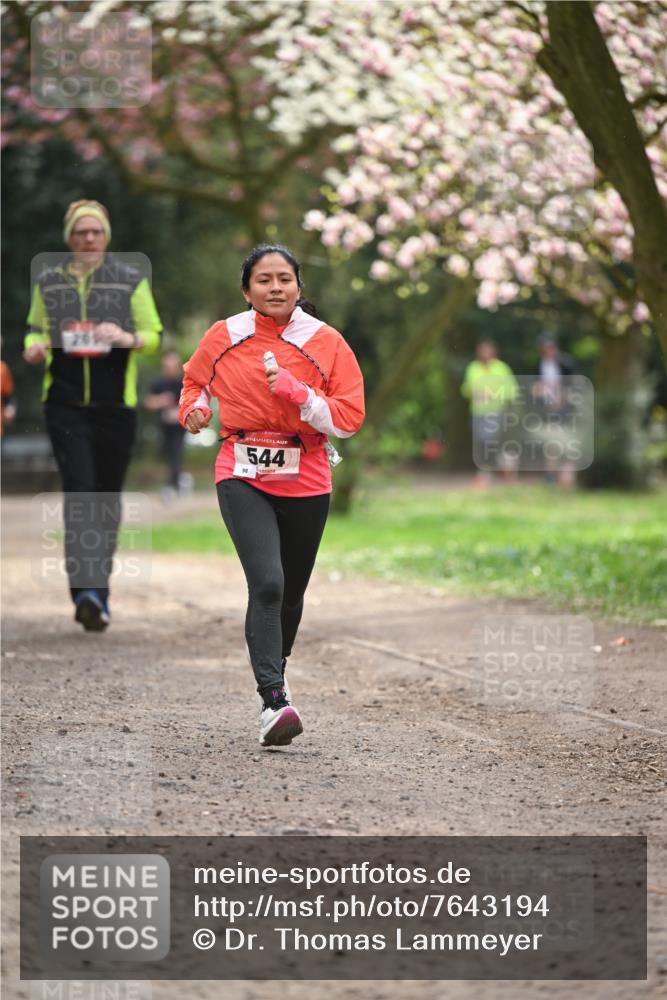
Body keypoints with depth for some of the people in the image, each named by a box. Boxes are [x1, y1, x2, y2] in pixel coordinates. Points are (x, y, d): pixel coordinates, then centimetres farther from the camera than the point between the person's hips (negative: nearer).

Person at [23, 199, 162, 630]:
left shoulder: (131, 280, 4)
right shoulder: (48, 281, 7)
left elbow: (155, 335, 6)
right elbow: (36, 329, 18)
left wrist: (127, 337, -16)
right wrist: (34, 347, -5)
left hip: (115, 404, 0)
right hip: (65, 404, 0)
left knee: (107, 496, 6)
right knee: (78, 491, -14)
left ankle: (100, 588, 19)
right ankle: (86, 590, -22)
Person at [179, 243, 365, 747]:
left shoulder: (327, 343, -3)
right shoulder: (224, 337, 1)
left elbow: (349, 417, -8)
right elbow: (196, 379, 22)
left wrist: (293, 390, -19)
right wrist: (195, 408, 1)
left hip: (306, 482, 1)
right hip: (243, 478, -1)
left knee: (291, 590, 12)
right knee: (267, 582, -20)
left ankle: (275, 675, 39)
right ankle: (274, 701, -22)